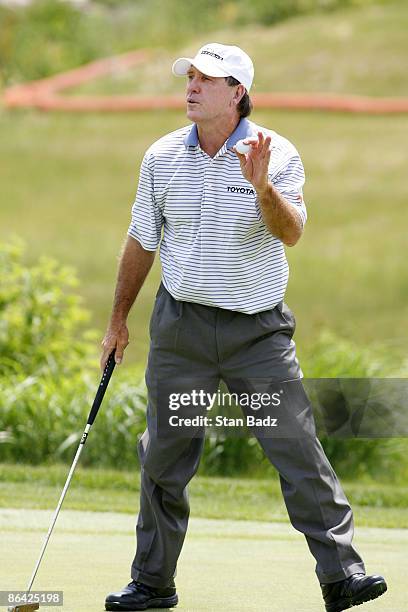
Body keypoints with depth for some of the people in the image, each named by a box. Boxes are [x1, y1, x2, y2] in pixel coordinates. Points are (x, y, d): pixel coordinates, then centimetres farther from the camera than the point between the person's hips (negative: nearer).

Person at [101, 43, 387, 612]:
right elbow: (141, 241, 12)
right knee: (163, 459, 7)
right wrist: (119, 319, 15)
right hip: (181, 325, 3)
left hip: (258, 329, -2)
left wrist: (262, 186, -36)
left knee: (299, 449, -9)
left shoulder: (277, 155, -6)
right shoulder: (162, 157, 2)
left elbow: (291, 233, -19)